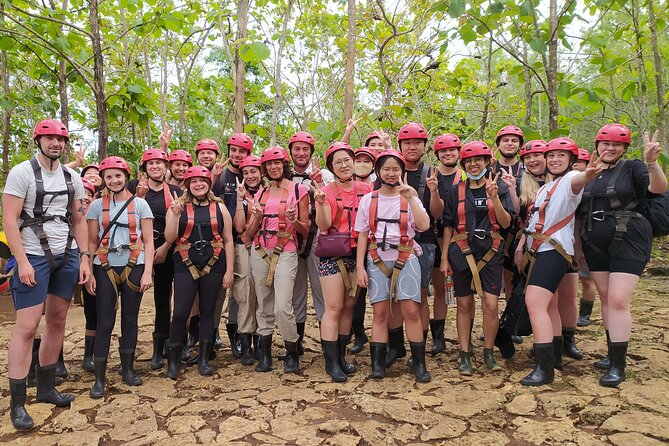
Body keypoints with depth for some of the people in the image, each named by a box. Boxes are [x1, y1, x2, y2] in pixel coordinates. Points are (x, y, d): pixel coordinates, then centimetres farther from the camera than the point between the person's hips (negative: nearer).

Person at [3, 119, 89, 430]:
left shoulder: (72, 178, 10)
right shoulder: (21, 173, -5)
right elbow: (9, 220, -10)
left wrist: (84, 258, 6)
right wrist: (22, 262, -17)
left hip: (67, 257, 5)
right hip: (34, 257, -5)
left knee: (57, 322, 10)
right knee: (27, 328, -6)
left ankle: (46, 387, 24)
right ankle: (17, 403, 4)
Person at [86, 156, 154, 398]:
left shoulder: (140, 204, 3)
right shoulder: (97, 205, 6)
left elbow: (148, 241, 1)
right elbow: (92, 242, 6)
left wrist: (147, 272, -7)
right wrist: (88, 272, -2)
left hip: (134, 267, 0)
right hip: (105, 268, 0)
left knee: (130, 319, 7)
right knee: (105, 322, -1)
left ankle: (127, 368, 22)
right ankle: (99, 377, 8)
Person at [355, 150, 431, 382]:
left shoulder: (409, 197, 4)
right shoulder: (368, 200, 7)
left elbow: (424, 225, -12)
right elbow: (362, 235, 6)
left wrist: (411, 198, -18)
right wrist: (360, 267, 0)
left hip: (405, 258, -1)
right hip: (377, 260, 1)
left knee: (411, 310, -5)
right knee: (380, 312, 2)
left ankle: (419, 364, 7)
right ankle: (377, 363, 11)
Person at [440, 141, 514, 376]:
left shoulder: (499, 188, 5)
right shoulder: (456, 191, 7)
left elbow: (506, 223, -1)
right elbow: (448, 226, 9)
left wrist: (495, 198, -16)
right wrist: (444, 256, 4)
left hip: (490, 253, -1)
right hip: (462, 252, 1)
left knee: (491, 305, -6)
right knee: (464, 305, 6)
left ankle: (489, 353, 14)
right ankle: (465, 355, 16)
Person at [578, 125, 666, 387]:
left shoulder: (632, 168, -1)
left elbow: (658, 188, -19)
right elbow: (581, 213, 18)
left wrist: (651, 162, -35)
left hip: (628, 242, -5)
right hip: (596, 244, 5)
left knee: (618, 301, -11)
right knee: (606, 299, 11)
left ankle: (618, 365, -2)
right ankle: (613, 353, 25)